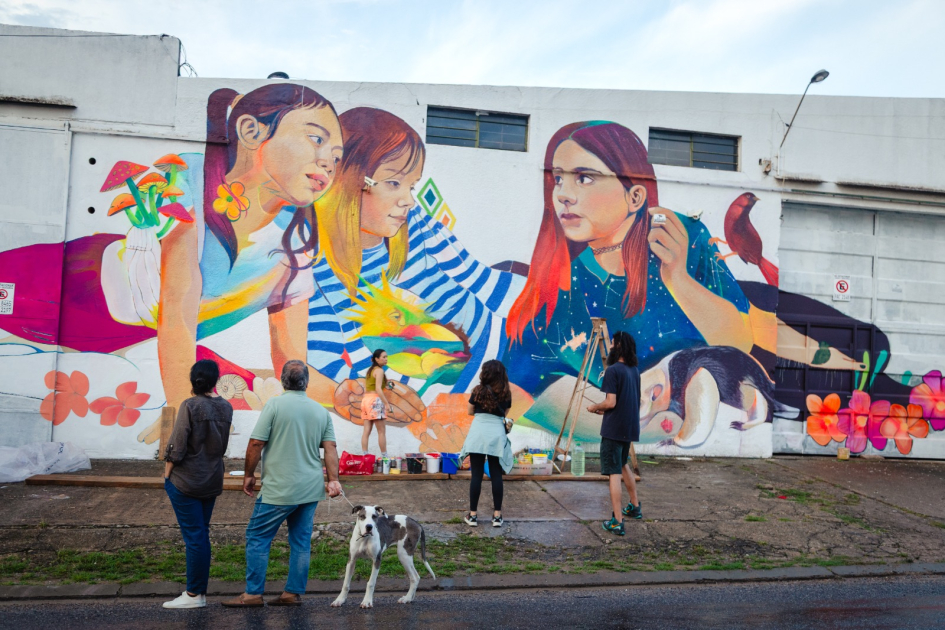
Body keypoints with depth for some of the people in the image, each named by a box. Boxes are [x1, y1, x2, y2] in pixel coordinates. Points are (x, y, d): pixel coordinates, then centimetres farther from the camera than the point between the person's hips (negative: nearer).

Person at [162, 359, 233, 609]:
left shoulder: (190, 405, -15)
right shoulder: (226, 407, 1)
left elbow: (177, 447, -14)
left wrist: (167, 476, -4)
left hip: (186, 481, -5)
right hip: (212, 482, 5)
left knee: (193, 535, 1)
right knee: (202, 534, 14)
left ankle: (194, 595, 10)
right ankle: (200, 590, 22)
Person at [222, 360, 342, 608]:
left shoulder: (275, 405, -9)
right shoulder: (321, 410, 6)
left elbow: (256, 444, -10)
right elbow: (330, 448, 1)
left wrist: (249, 475, 1)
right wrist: (333, 479, 1)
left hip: (279, 489, -5)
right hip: (311, 489, 5)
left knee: (257, 537, 8)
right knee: (301, 541, 12)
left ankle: (253, 594, 13)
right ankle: (293, 593, 18)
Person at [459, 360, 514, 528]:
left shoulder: (478, 390, 0)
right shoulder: (506, 393, 4)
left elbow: (470, 412, 10)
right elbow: (505, 413, 13)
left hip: (479, 433, -1)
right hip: (497, 434, 1)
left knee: (476, 475, 3)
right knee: (496, 475, 8)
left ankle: (473, 515, 7)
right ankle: (497, 515, 11)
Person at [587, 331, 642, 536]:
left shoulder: (613, 370, -15)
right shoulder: (635, 370, 10)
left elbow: (611, 402, -21)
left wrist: (594, 407, -2)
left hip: (614, 428, -8)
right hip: (630, 427, 8)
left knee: (614, 473, -5)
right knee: (623, 464, 26)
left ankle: (617, 521, -5)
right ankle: (634, 506, 35)